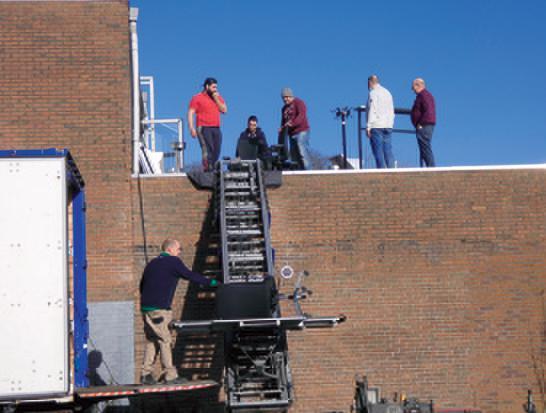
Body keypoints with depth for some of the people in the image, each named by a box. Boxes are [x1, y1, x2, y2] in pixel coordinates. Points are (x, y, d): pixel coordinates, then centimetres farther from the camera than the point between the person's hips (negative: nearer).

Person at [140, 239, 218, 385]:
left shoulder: (152, 263, 19)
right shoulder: (173, 262, -4)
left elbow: (142, 286, 24)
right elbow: (190, 275, -9)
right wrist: (210, 282, -3)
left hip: (145, 307, 8)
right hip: (159, 309, -8)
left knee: (151, 341, 13)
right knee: (165, 341, -4)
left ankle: (146, 374, 12)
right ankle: (170, 375, -3)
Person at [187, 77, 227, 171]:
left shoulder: (218, 97, 18)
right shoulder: (197, 98, 3)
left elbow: (224, 110, 9)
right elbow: (190, 113, -2)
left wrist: (217, 99, -2)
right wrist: (191, 128, -13)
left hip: (216, 128, 5)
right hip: (204, 128, -5)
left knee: (216, 151, -2)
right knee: (207, 150, -17)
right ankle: (207, 169, -19)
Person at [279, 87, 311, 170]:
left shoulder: (298, 102, -1)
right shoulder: (284, 108, 22)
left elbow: (302, 115, -17)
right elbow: (283, 122, 25)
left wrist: (293, 123, -29)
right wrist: (281, 130, 6)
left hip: (301, 132, -8)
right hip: (292, 134, 8)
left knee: (303, 153, -18)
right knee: (294, 156, 3)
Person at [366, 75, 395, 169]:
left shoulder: (373, 93, -5)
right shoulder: (387, 92, 18)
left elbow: (372, 110, -12)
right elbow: (392, 111, 19)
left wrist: (368, 127, -12)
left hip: (376, 126, -7)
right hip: (388, 126, 7)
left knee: (378, 151, -7)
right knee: (388, 151, 5)